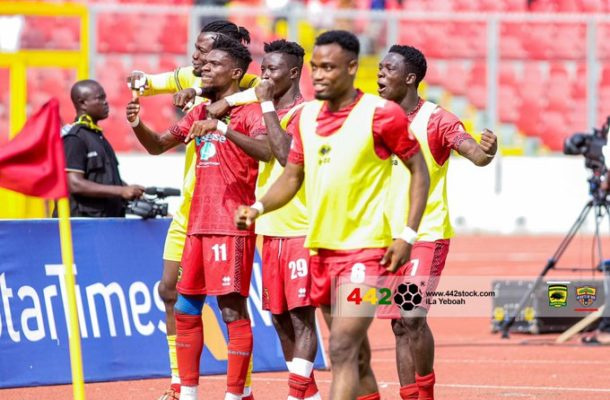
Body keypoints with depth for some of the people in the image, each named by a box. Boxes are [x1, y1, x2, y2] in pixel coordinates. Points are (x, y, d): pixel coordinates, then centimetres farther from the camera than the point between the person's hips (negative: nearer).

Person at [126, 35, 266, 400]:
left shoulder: (249, 111, -7)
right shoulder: (201, 112, 17)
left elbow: (267, 151, -25)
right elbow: (158, 145, 19)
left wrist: (222, 127, -35)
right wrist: (138, 125, -2)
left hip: (232, 225, -8)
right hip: (197, 223, 9)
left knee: (233, 308, -7)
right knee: (185, 308, 10)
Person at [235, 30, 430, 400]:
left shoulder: (381, 114, -9)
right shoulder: (307, 116, 8)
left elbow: (420, 170, -2)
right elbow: (292, 177, 16)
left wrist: (408, 236, -10)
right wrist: (258, 209, -3)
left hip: (365, 249, -7)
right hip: (320, 246, 7)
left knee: (342, 348, -17)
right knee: (351, 348, 17)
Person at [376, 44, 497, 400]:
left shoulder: (437, 120, -12)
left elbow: (474, 154, -27)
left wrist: (487, 151, -48)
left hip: (427, 236, -6)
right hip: (389, 236, 6)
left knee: (413, 317, -14)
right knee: (400, 324, 6)